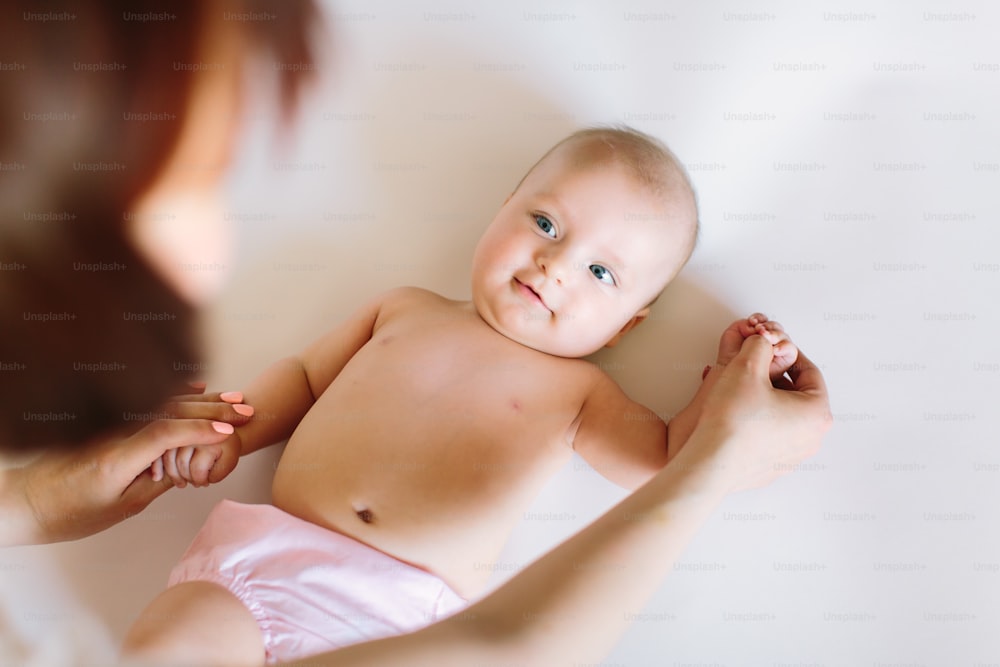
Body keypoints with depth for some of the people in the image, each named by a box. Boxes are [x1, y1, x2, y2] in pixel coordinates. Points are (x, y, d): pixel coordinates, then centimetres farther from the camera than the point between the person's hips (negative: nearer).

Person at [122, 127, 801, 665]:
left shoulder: (578, 391, 10)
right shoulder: (405, 310, 17)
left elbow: (669, 462, 4)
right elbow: (305, 375, 25)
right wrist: (229, 432, 11)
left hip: (404, 611, -3)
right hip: (273, 549, 3)